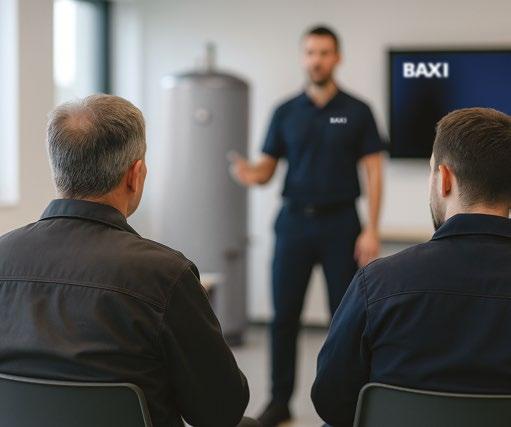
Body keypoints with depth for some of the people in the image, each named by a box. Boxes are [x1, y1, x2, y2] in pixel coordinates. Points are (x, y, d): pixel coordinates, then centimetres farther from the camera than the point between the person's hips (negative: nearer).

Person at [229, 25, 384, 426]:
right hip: (294, 221, 2)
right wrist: (250, 172, -17)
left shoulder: (357, 111, 0)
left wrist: (371, 230, -11)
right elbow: (267, 167, 8)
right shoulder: (286, 112, 7)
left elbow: (373, 172, -2)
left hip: (340, 222, -2)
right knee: (284, 315, 3)